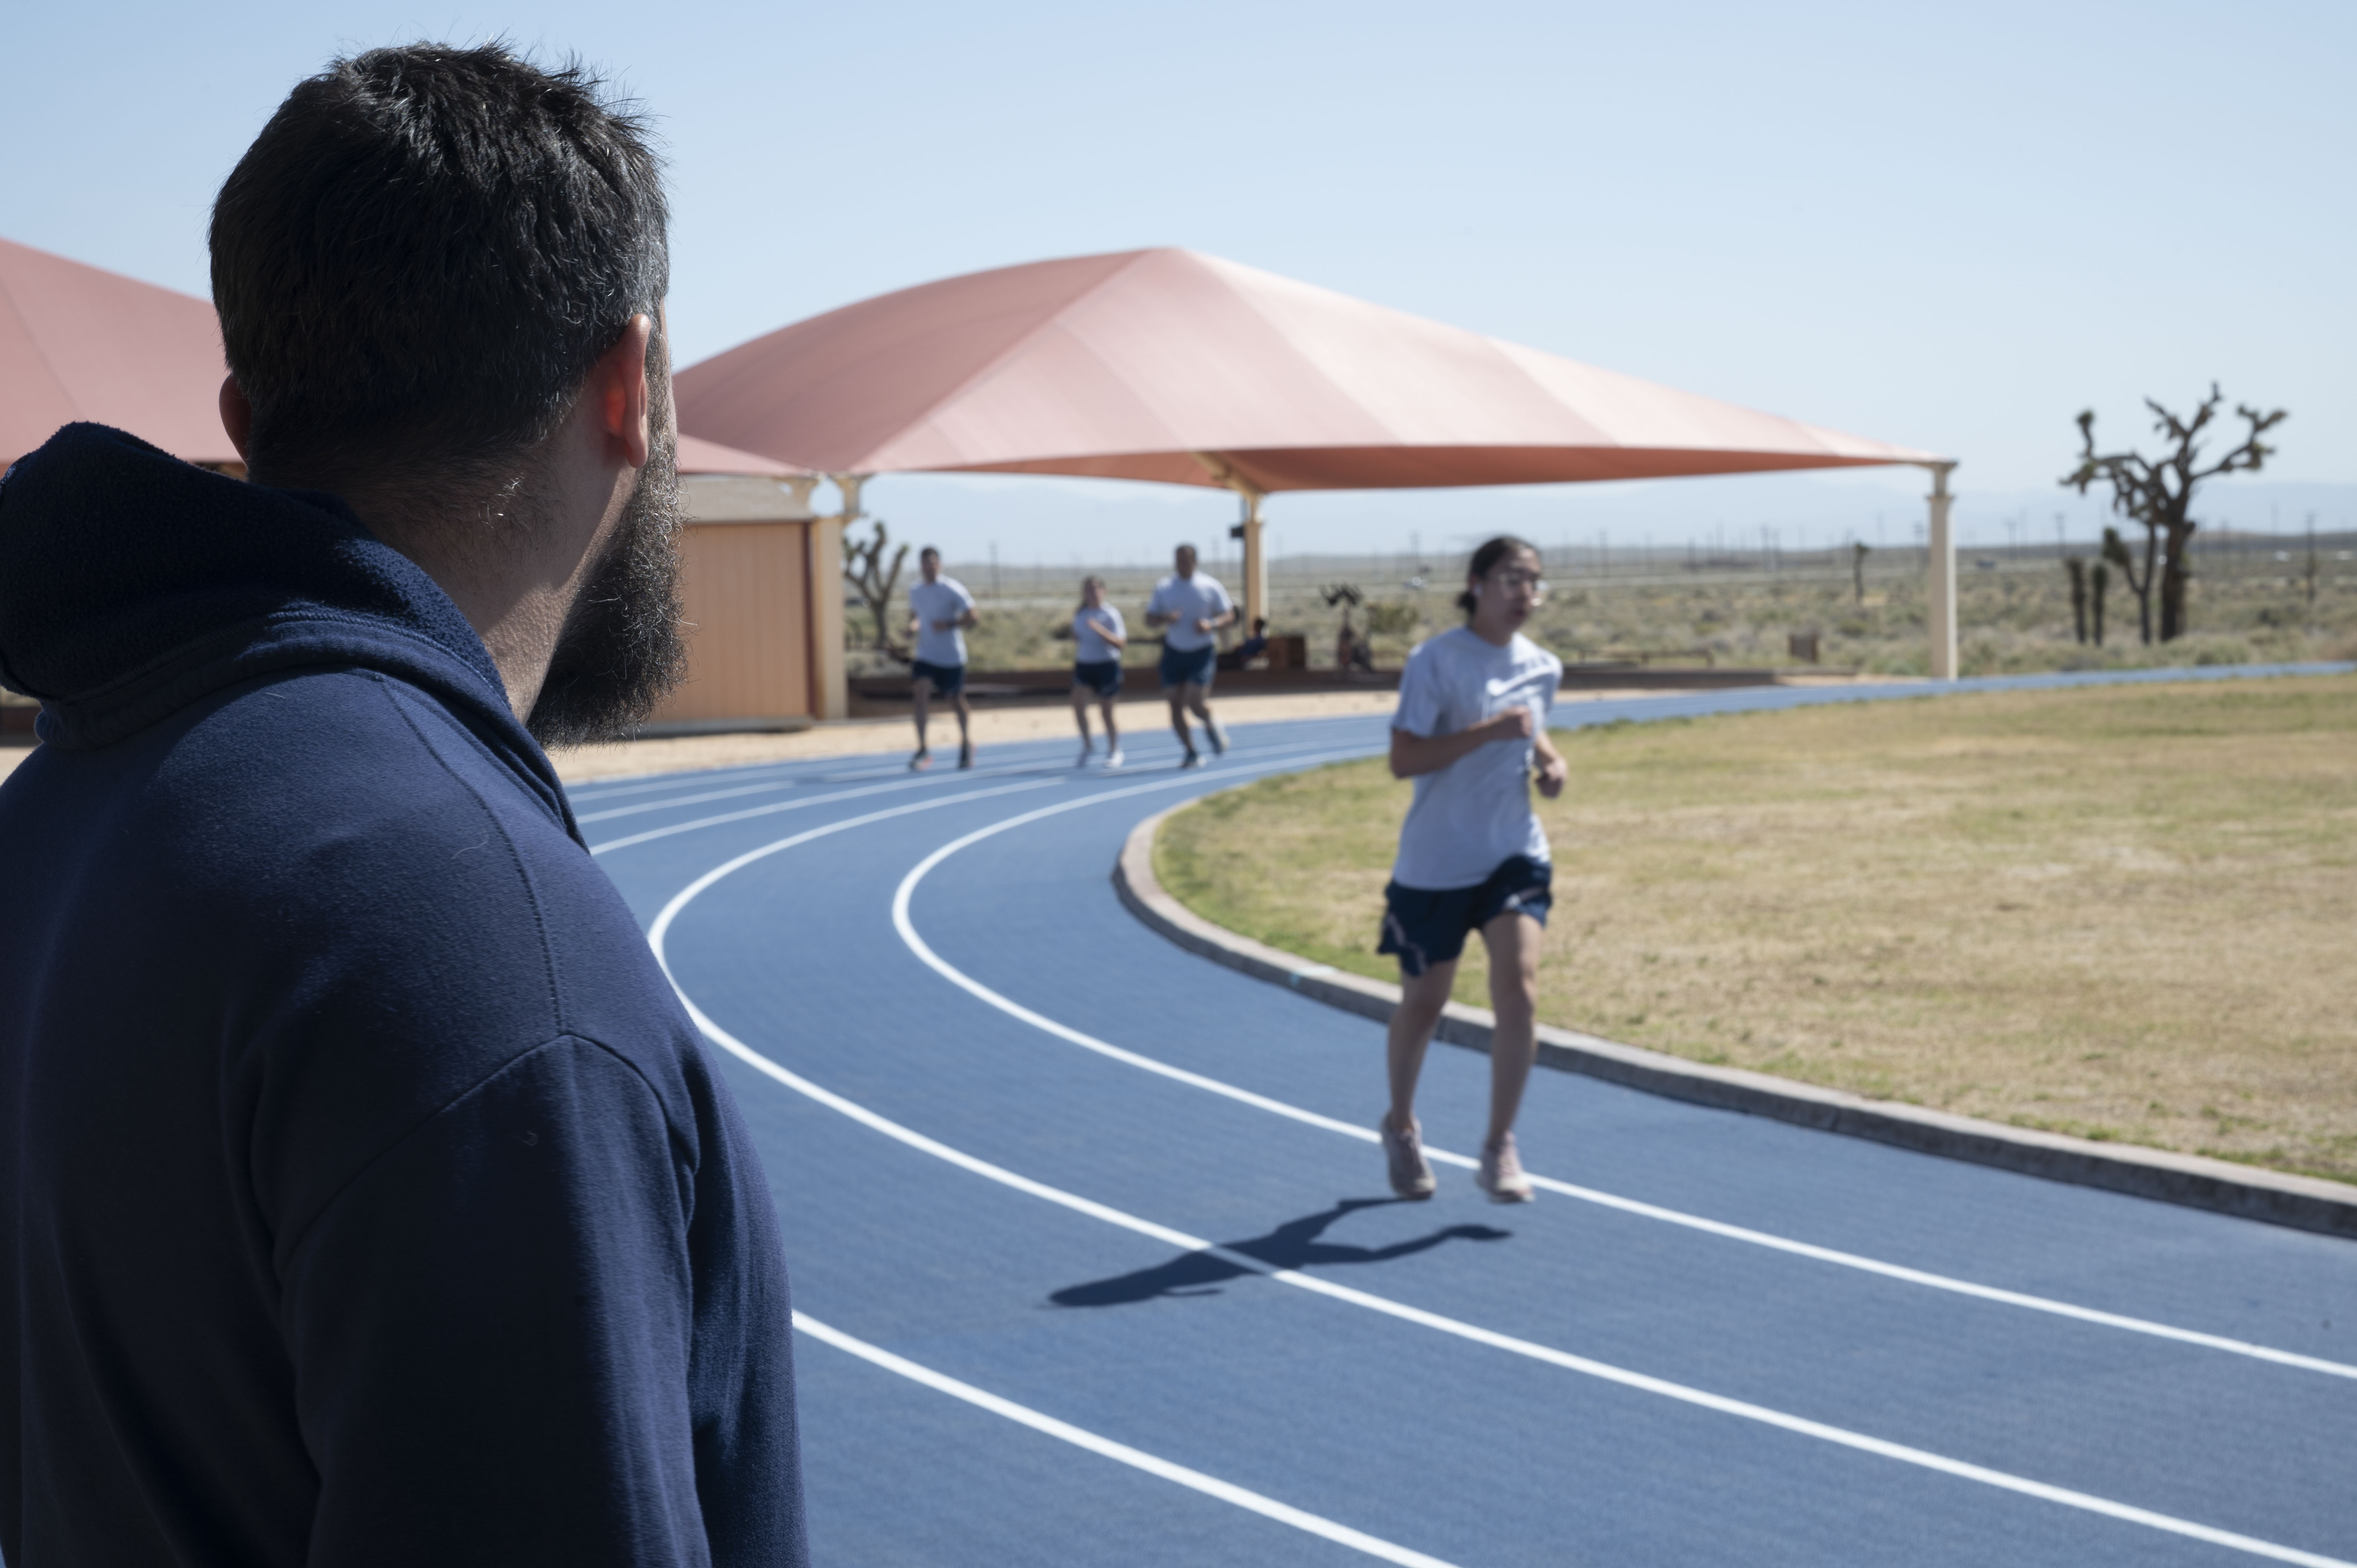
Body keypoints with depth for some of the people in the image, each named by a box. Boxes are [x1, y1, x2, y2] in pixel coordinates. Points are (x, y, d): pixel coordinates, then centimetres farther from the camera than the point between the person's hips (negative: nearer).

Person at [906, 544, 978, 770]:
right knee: (920, 693, -18)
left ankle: (966, 742, 35)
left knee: (956, 703, 10)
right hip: (926, 656, 3)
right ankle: (923, 749, -16)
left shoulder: (953, 590, -11)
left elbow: (971, 620, -9)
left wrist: (949, 624, -25)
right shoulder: (915, 590, 4)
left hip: (952, 657, -3)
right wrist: (913, 626, -2)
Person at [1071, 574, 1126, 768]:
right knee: (1078, 704, -12)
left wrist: (1100, 630, -29)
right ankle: (1087, 746, 6)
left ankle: (1114, 752, 21)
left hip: (1107, 665, -4)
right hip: (1084, 665, 4)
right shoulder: (1079, 615, 6)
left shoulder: (1111, 615, -10)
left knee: (1107, 712, 3)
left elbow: (1120, 643, -17)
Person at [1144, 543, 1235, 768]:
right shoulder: (1163, 588, 5)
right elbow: (1149, 619, 7)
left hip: (1202, 651, -3)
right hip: (1174, 651, 3)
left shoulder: (1210, 586, -1)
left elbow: (1230, 617, 1)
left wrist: (1211, 625, -19)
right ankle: (1191, 753, 12)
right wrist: (1165, 619, -15)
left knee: (1195, 701, -16)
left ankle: (1211, 725, 18)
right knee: (1175, 704, -1)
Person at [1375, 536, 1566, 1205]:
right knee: (1423, 1004, 11)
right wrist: (1491, 731, -26)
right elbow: (1403, 760, -18)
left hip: (1515, 854, 4)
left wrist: (1548, 759, 4)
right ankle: (1401, 1126, 37)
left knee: (1519, 992, -14)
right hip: (1435, 861, -4)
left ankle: (1499, 1150, -2)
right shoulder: (1436, 660, -12)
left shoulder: (1542, 667, 6)